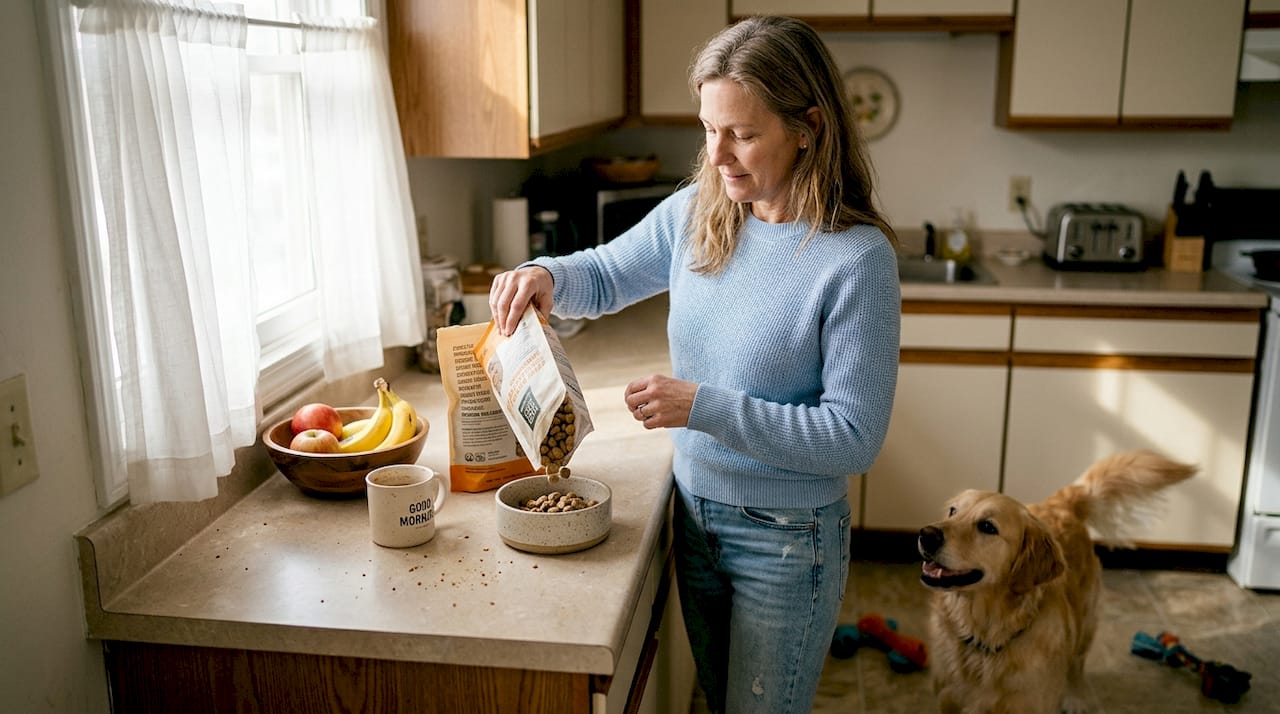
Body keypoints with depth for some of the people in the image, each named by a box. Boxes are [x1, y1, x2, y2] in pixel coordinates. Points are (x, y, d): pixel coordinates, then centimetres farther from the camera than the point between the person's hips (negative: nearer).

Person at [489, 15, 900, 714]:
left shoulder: (856, 257, -23)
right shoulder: (693, 213, -5)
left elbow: (854, 438, -22)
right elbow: (604, 275, 10)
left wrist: (704, 406, -27)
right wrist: (545, 275, -13)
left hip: (787, 537, -5)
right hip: (695, 512, 6)